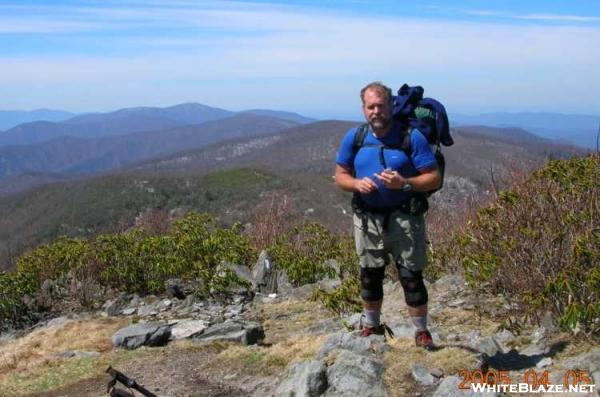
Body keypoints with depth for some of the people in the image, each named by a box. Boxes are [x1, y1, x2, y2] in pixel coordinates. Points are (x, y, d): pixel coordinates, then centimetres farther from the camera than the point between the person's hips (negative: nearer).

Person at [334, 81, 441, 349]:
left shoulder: (411, 137, -11)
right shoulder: (354, 138, 0)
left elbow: (434, 178, -10)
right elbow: (340, 176, 8)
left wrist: (404, 183, -26)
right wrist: (357, 184, -14)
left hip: (404, 218, -3)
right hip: (367, 219, 4)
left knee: (412, 278, 0)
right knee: (369, 277, 16)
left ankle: (422, 332, 18)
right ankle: (371, 327, 36)